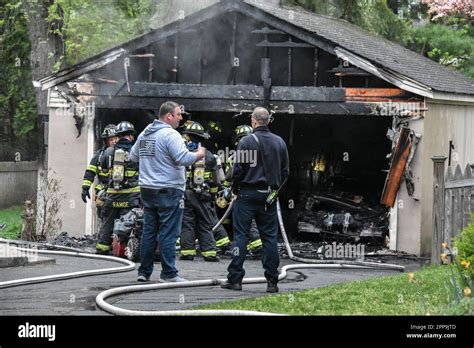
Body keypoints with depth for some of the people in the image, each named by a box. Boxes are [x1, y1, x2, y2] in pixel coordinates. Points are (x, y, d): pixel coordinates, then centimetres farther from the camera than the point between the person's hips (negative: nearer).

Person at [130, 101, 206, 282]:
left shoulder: (144, 134, 12)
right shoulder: (170, 135, -14)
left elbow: (133, 156, 23)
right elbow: (183, 158, -21)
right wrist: (199, 154, -4)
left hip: (147, 190, 8)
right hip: (168, 191, -8)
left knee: (148, 230, 12)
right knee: (168, 233, -5)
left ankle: (144, 271, 15)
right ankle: (168, 273, -4)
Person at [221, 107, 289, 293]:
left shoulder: (247, 141, -9)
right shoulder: (279, 142, 7)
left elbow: (238, 170, -9)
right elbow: (285, 171, 11)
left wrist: (235, 189, 6)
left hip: (248, 194, -4)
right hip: (270, 196, 4)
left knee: (240, 235, 0)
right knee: (270, 236, 5)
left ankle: (235, 278, -2)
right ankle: (272, 281, 3)